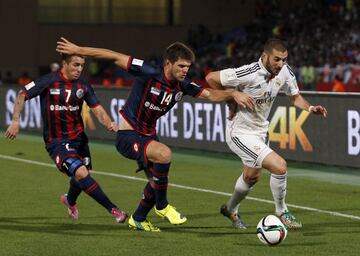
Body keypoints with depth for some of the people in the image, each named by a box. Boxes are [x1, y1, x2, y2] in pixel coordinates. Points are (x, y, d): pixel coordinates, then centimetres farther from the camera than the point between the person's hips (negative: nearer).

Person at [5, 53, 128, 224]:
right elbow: (22, 95, -5)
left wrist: (109, 124, -22)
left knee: (80, 178, 17)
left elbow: (97, 109, -2)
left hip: (79, 138, 6)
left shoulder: (83, 86, 0)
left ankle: (70, 200, 53)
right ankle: (113, 210, -18)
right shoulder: (49, 82, -14)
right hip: (57, 142, -6)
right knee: (81, 173, -23)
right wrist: (15, 121, -12)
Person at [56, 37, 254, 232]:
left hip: (148, 135, 8)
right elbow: (114, 56, -21)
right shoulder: (150, 74, -24)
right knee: (164, 154, -31)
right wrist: (77, 50, -19)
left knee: (157, 182, 15)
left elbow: (211, 94, -2)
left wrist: (234, 94, -21)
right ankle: (162, 206, -10)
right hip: (128, 135, -8)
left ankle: (138, 219, 41)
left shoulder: (182, 86, -5)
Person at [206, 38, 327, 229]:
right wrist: (232, 98, -14)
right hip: (240, 133, -8)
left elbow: (295, 96, 7)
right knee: (280, 166, -20)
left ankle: (231, 209, 54)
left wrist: (310, 108, -12)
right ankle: (281, 213, 4)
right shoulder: (249, 74, -30)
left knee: (252, 176, 27)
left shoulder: (285, 72, -9)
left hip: (260, 131, 8)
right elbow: (211, 78, -22)